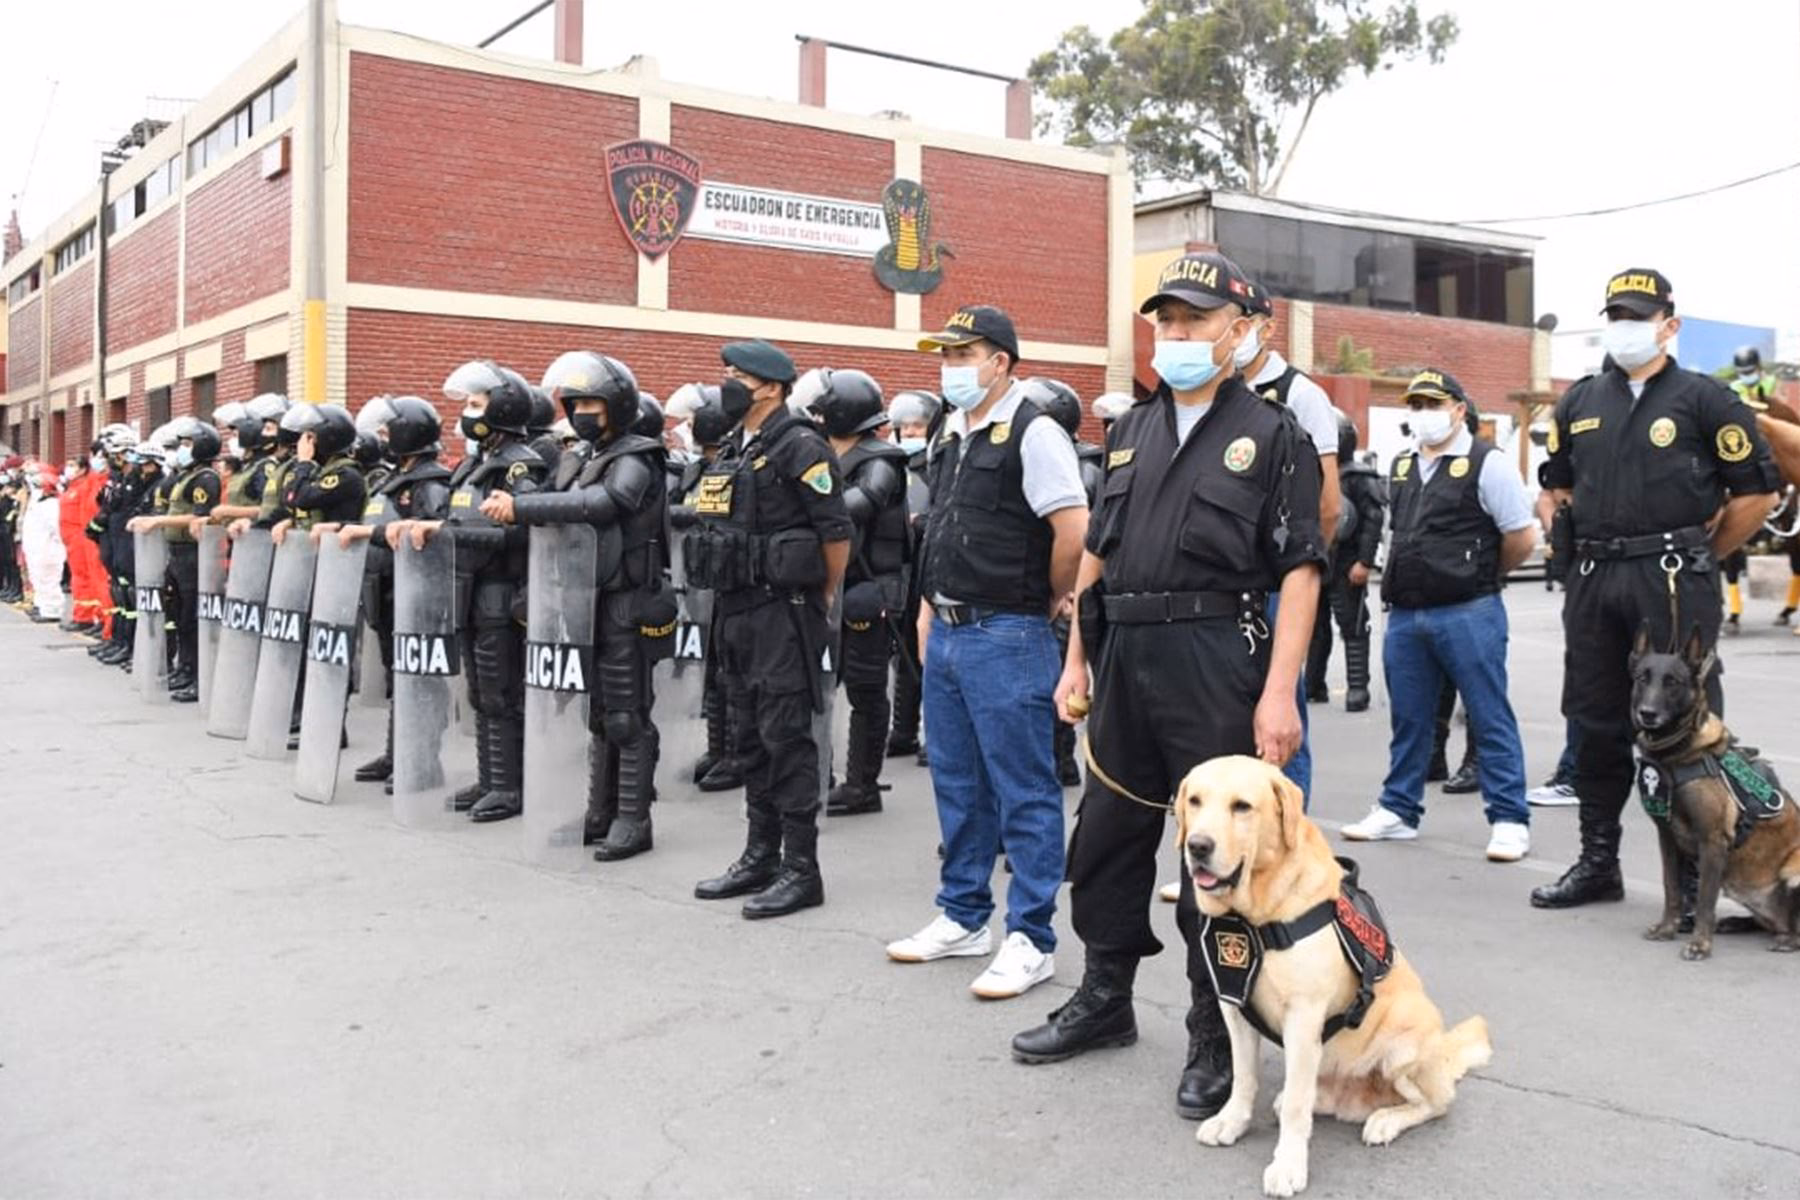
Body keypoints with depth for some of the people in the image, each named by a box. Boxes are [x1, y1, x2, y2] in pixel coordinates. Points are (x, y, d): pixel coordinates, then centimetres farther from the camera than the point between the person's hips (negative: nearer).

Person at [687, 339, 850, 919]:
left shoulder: (799, 447, -12)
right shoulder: (734, 452, 15)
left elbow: (837, 530, -13)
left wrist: (825, 596, -3)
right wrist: (729, 601, 16)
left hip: (783, 613, -9)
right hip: (735, 611, 9)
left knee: (787, 739, -5)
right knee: (751, 739, 14)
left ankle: (801, 870, 2)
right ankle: (760, 856, 24)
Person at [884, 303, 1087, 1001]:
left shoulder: (1032, 435, -13)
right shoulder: (951, 437, 14)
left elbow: (1075, 530, -20)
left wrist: (1053, 601, -7)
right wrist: (930, 608, 17)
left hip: (1005, 636, -9)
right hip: (946, 633, 9)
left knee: (1024, 792, -1)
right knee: (957, 783, 17)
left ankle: (1031, 939, 8)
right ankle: (963, 917, 30)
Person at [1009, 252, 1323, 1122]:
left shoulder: (1272, 434, -2)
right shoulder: (1131, 431, 15)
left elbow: (1299, 568, -9)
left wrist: (1279, 689, -17)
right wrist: (1076, 659, 13)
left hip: (1218, 666, -6)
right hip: (1124, 660, 6)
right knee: (1105, 837, 14)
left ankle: (1215, 1039, 17)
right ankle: (1105, 1000, 32)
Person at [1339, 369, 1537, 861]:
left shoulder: (1485, 463, -7)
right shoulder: (1402, 466, 14)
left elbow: (1522, 537, -6)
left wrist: (1480, 577, 6)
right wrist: (1401, 584, 15)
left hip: (1467, 614, -6)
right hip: (1404, 613, 7)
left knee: (1490, 718, 0)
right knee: (1408, 719, 14)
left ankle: (1510, 821, 6)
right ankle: (1398, 811, 25)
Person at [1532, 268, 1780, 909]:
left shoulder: (1703, 398, -1)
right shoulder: (1580, 401, 13)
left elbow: (1757, 491, -2)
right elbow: (1557, 484, 25)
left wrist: (1697, 555, 2)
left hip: (1675, 586, -5)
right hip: (1593, 582, 5)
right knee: (1595, 724, 11)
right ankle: (1597, 863, 22)